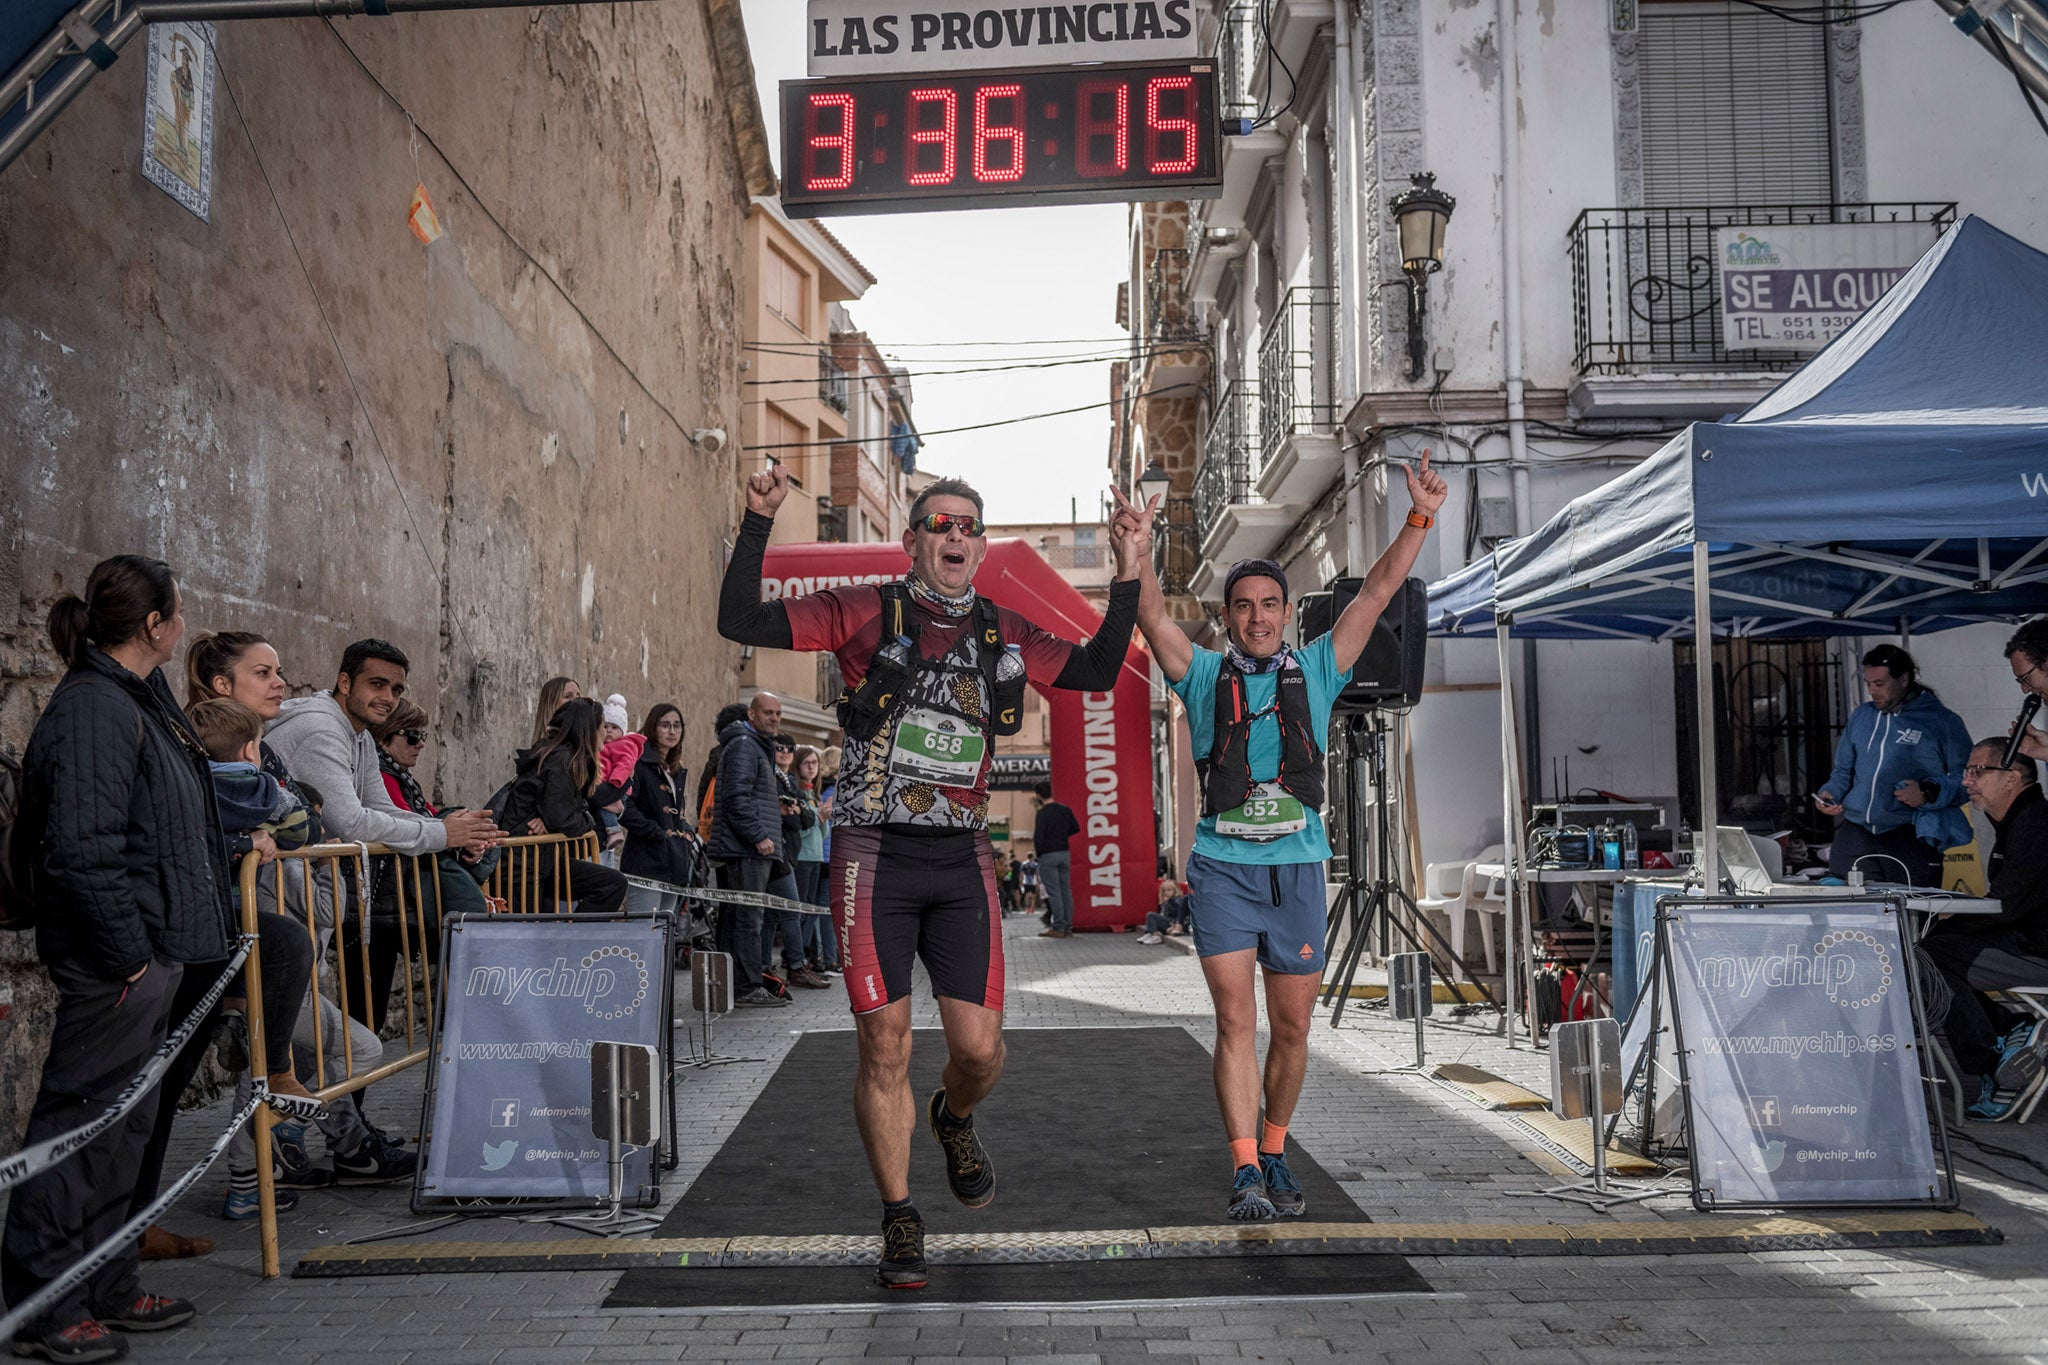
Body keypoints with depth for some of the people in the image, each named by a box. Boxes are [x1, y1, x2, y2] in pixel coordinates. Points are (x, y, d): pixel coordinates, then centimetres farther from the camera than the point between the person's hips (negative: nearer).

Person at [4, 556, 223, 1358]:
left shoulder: (133, 700, 14)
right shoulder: (93, 709, -18)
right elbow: (80, 850, -24)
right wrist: (127, 953, -19)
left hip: (148, 955, 11)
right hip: (113, 964, -10)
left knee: (125, 1124, 17)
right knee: (80, 1124, 0)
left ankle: (110, 1291, 29)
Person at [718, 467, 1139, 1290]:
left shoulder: (1001, 634, 11)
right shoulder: (868, 613, 0)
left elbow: (1097, 672, 14)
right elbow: (741, 623, -5)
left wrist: (1125, 578, 6)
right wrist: (757, 523, -14)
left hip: (961, 861, 3)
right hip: (874, 857, -3)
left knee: (979, 1046, -1)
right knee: (885, 1049, 1)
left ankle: (955, 1119, 37)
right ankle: (900, 1224, 19)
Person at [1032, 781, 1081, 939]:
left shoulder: (1043, 813, -15)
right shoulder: (1066, 809, 6)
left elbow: (1038, 837, -19)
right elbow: (1076, 828, 13)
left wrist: (1038, 853, -3)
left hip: (1048, 856, -6)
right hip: (1065, 853, 6)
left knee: (1054, 892, -5)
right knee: (1066, 890, 8)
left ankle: (1058, 928, -5)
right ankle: (1068, 927, 11)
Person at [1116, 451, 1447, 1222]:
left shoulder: (1317, 670, 9)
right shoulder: (1204, 674, 4)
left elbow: (1377, 592, 3)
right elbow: (1152, 617, -12)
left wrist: (1420, 520, -7)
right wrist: (1138, 560, -30)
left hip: (1298, 867, 2)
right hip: (1223, 866, -2)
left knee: (1292, 1027, 9)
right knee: (1236, 1021, -9)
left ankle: (1273, 1152, 27)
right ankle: (1245, 1172, -8)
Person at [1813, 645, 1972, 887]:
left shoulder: (1942, 721, 2)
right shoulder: (1861, 717, 17)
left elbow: (1966, 778, -2)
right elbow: (1844, 770, 25)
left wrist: (1929, 793, -17)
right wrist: (1829, 793, 6)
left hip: (1911, 839, -4)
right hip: (1855, 837, 4)